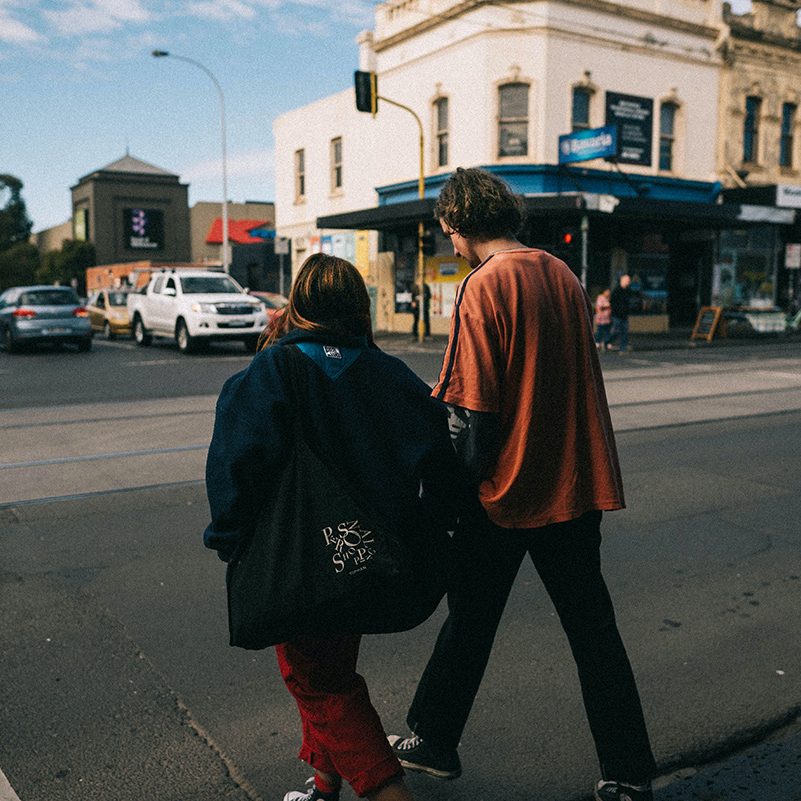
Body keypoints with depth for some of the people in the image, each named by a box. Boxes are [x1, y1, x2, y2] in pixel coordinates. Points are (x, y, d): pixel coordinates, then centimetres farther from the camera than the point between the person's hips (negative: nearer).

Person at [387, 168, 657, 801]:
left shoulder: (484, 286, -15)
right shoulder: (564, 276, 7)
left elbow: (476, 409, -17)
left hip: (506, 489, -6)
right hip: (577, 486, 6)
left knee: (470, 623, 12)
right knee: (593, 629, 14)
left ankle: (433, 743, 32)